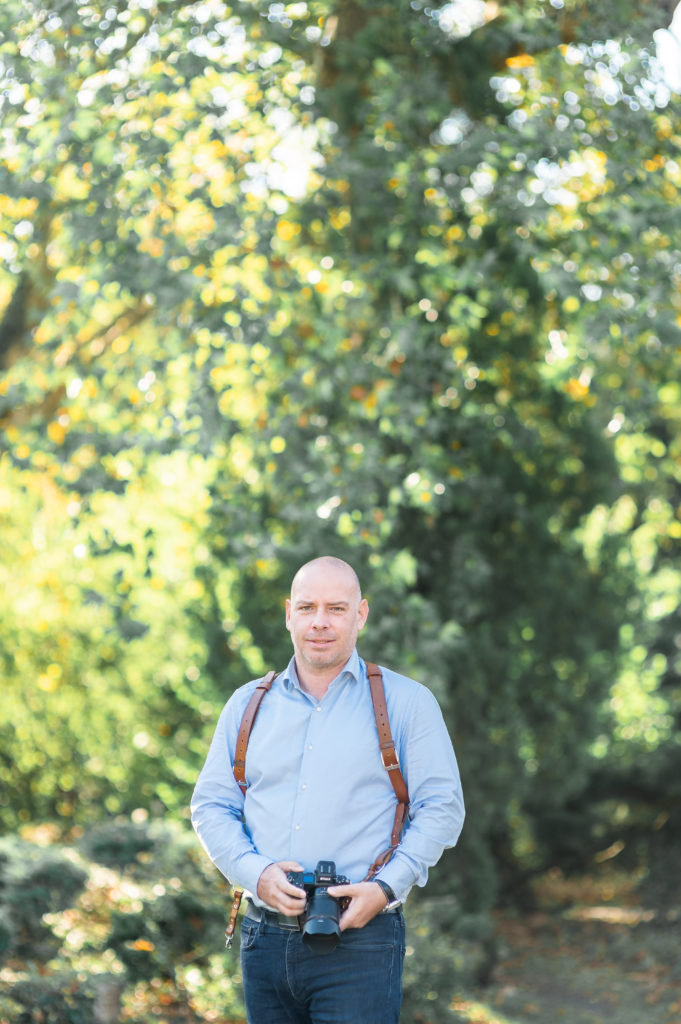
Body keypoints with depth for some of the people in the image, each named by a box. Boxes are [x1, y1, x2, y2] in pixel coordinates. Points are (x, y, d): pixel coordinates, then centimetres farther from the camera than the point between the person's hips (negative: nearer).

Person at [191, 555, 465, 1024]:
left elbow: (442, 808, 1)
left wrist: (386, 887, -12)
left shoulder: (407, 701, 5)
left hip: (360, 941, -3)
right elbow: (210, 806, 11)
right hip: (265, 940, 4)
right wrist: (256, 873, -7)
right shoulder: (247, 704, 14)